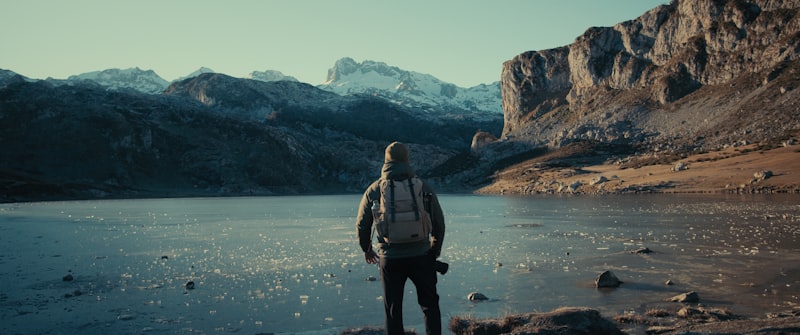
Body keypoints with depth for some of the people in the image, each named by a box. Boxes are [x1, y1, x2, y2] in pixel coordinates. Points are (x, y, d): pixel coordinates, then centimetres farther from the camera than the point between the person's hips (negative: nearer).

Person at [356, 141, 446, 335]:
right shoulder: (424, 188, 0)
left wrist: (367, 249, 24)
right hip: (421, 256, 0)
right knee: (430, 305, 14)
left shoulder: (374, 190, -1)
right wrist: (435, 250, 20)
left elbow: (362, 225, 6)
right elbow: (439, 223, 5)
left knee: (393, 310, 11)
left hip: (390, 259, 0)